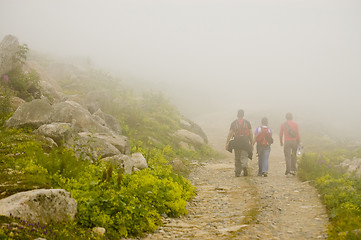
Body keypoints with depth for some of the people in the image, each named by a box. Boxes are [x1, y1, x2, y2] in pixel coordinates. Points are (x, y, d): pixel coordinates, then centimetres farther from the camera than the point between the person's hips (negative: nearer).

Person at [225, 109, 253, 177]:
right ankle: (245, 166, -28)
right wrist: (252, 143, 9)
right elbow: (251, 134, 3)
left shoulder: (233, 123, 3)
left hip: (236, 142, 1)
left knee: (237, 158, 11)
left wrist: (227, 143, 1)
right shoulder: (247, 122, 4)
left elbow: (230, 133, -2)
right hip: (245, 143, 0)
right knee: (244, 157, 1)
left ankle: (237, 173, 11)